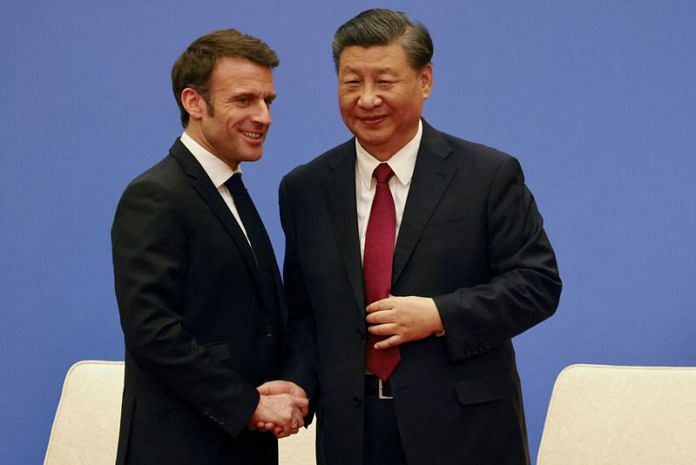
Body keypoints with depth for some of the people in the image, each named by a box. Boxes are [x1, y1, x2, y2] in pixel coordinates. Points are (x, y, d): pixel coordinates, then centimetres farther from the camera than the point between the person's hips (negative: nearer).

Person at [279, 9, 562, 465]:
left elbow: (538, 283, -4)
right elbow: (300, 307, 14)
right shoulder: (304, 189, 8)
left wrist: (439, 315, -16)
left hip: (462, 427, -3)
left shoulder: (490, 176, -2)